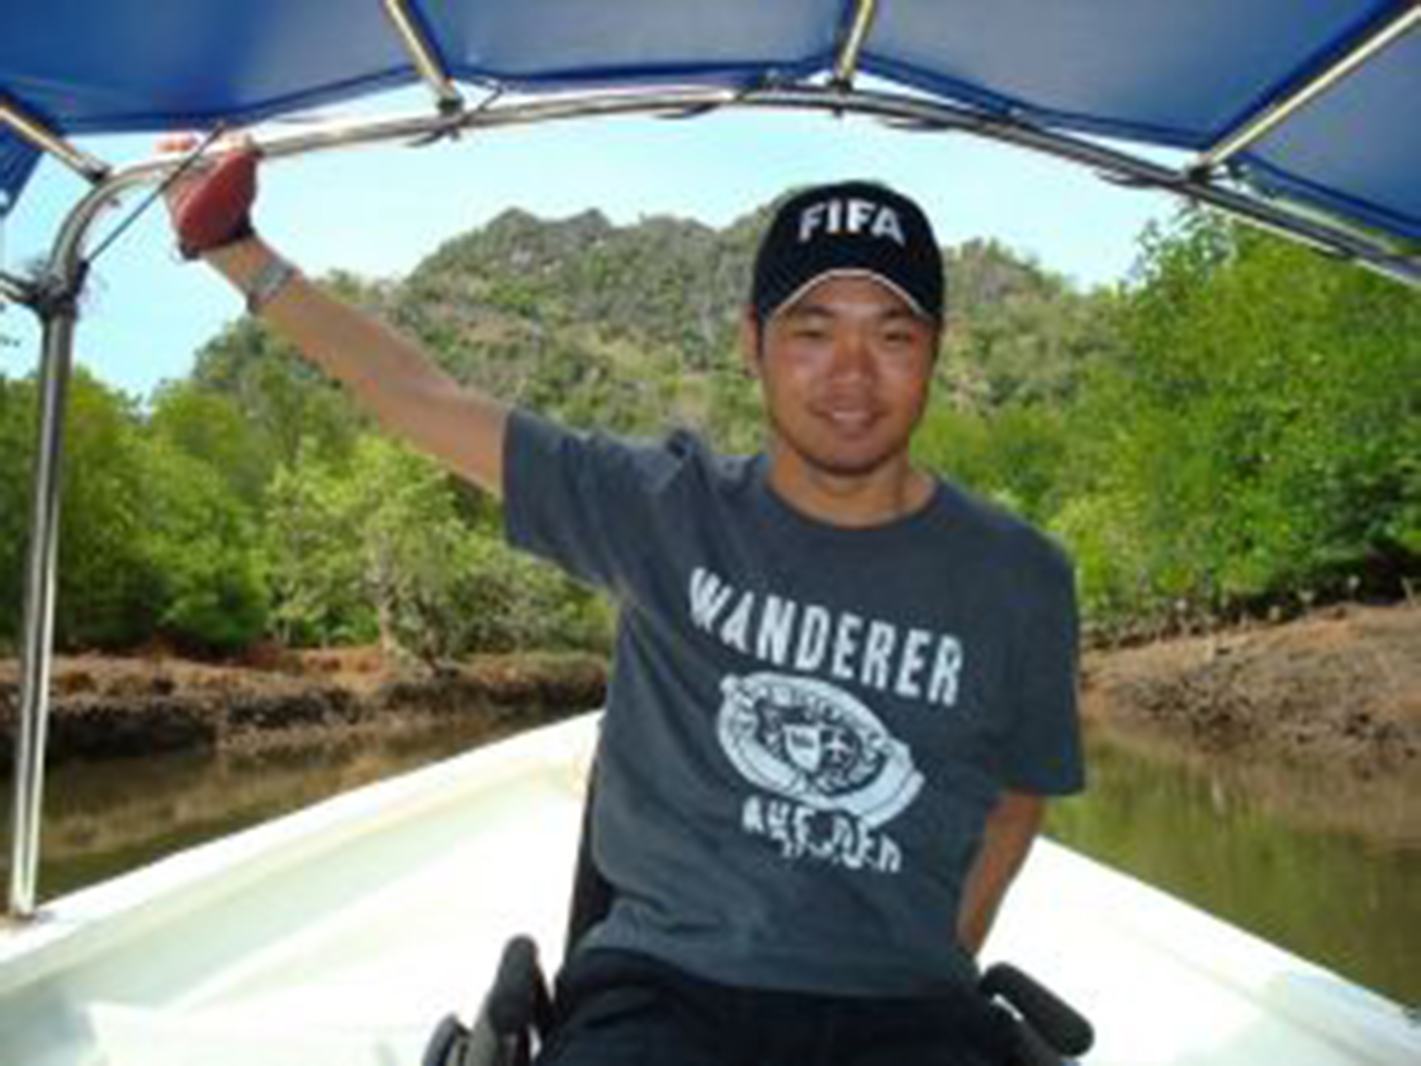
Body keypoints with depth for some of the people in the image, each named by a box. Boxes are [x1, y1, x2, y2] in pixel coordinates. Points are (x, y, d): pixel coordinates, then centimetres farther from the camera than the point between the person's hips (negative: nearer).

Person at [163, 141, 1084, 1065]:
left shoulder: (1019, 579, 1)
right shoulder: (669, 508, 0)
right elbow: (428, 399, 5)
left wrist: (939, 971, 7)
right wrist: (237, 250, 5)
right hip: (664, 979, 0)